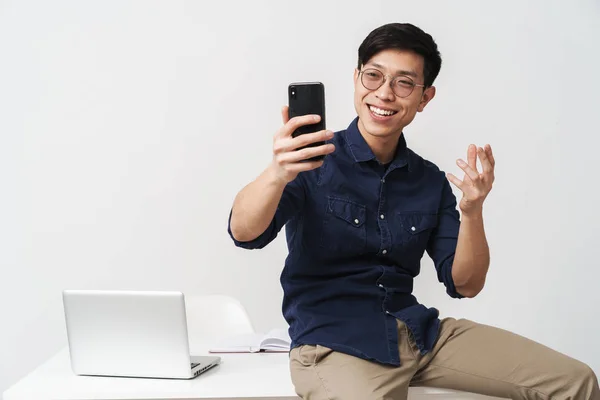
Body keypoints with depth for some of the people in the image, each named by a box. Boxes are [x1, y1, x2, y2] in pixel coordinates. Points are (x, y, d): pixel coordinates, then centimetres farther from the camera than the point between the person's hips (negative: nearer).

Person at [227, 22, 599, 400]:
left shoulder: (431, 182, 9)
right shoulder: (315, 161, -5)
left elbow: (465, 284, 6)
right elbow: (244, 233, -19)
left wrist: (472, 210, -13)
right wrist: (278, 173, -41)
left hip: (417, 330, 5)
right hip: (333, 340, -4)